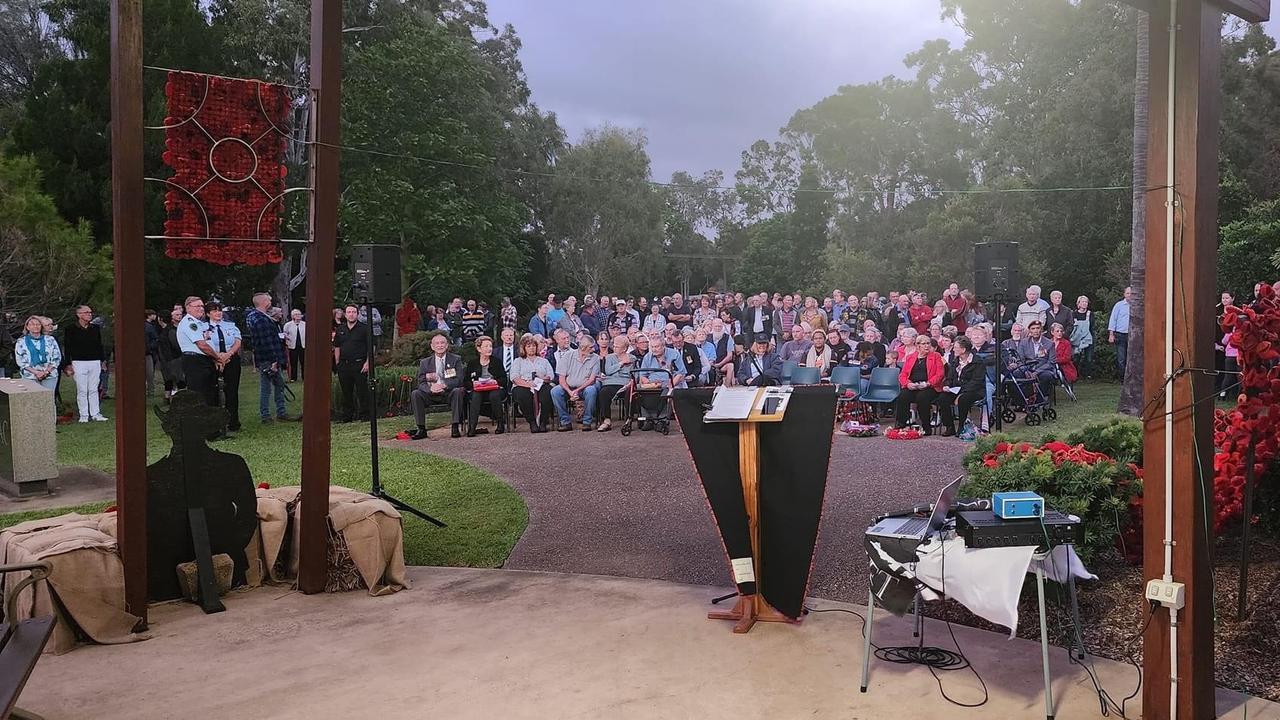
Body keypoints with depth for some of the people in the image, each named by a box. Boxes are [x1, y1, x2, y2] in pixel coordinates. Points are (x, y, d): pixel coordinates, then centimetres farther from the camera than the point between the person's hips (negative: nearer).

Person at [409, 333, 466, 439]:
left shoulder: (456, 360, 5)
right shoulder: (425, 362, 9)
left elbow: (459, 380, -6)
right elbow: (421, 383, 0)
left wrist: (443, 385, -25)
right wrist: (430, 388, -24)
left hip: (449, 393, -2)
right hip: (431, 395, 2)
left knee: (458, 391, -33)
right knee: (415, 394, -24)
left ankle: (455, 427, -30)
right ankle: (421, 429, -21)